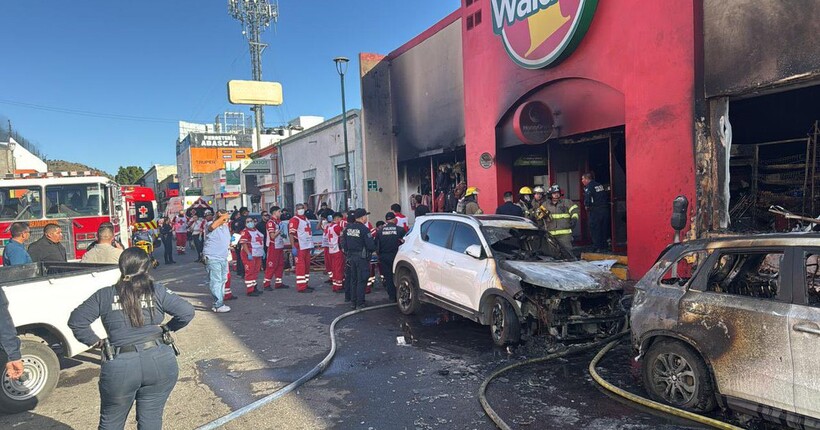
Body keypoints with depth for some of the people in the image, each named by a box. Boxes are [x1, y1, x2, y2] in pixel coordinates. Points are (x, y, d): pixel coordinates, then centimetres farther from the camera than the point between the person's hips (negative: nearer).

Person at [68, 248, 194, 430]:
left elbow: (76, 321, 3)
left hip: (120, 367, 0)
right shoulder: (157, 292, 2)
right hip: (160, 361, 0)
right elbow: (187, 312, -2)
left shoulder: (104, 296, 5)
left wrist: (95, 341, 13)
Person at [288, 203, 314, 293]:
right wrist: (293, 247, -23)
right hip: (299, 247, -9)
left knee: (307, 266, 14)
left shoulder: (306, 219, 17)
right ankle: (301, 287, -5)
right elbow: (291, 234, -16)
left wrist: (311, 245, 23)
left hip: (307, 246, 9)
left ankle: (306, 284, 23)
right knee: (300, 266, -7)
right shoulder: (294, 220, -10)